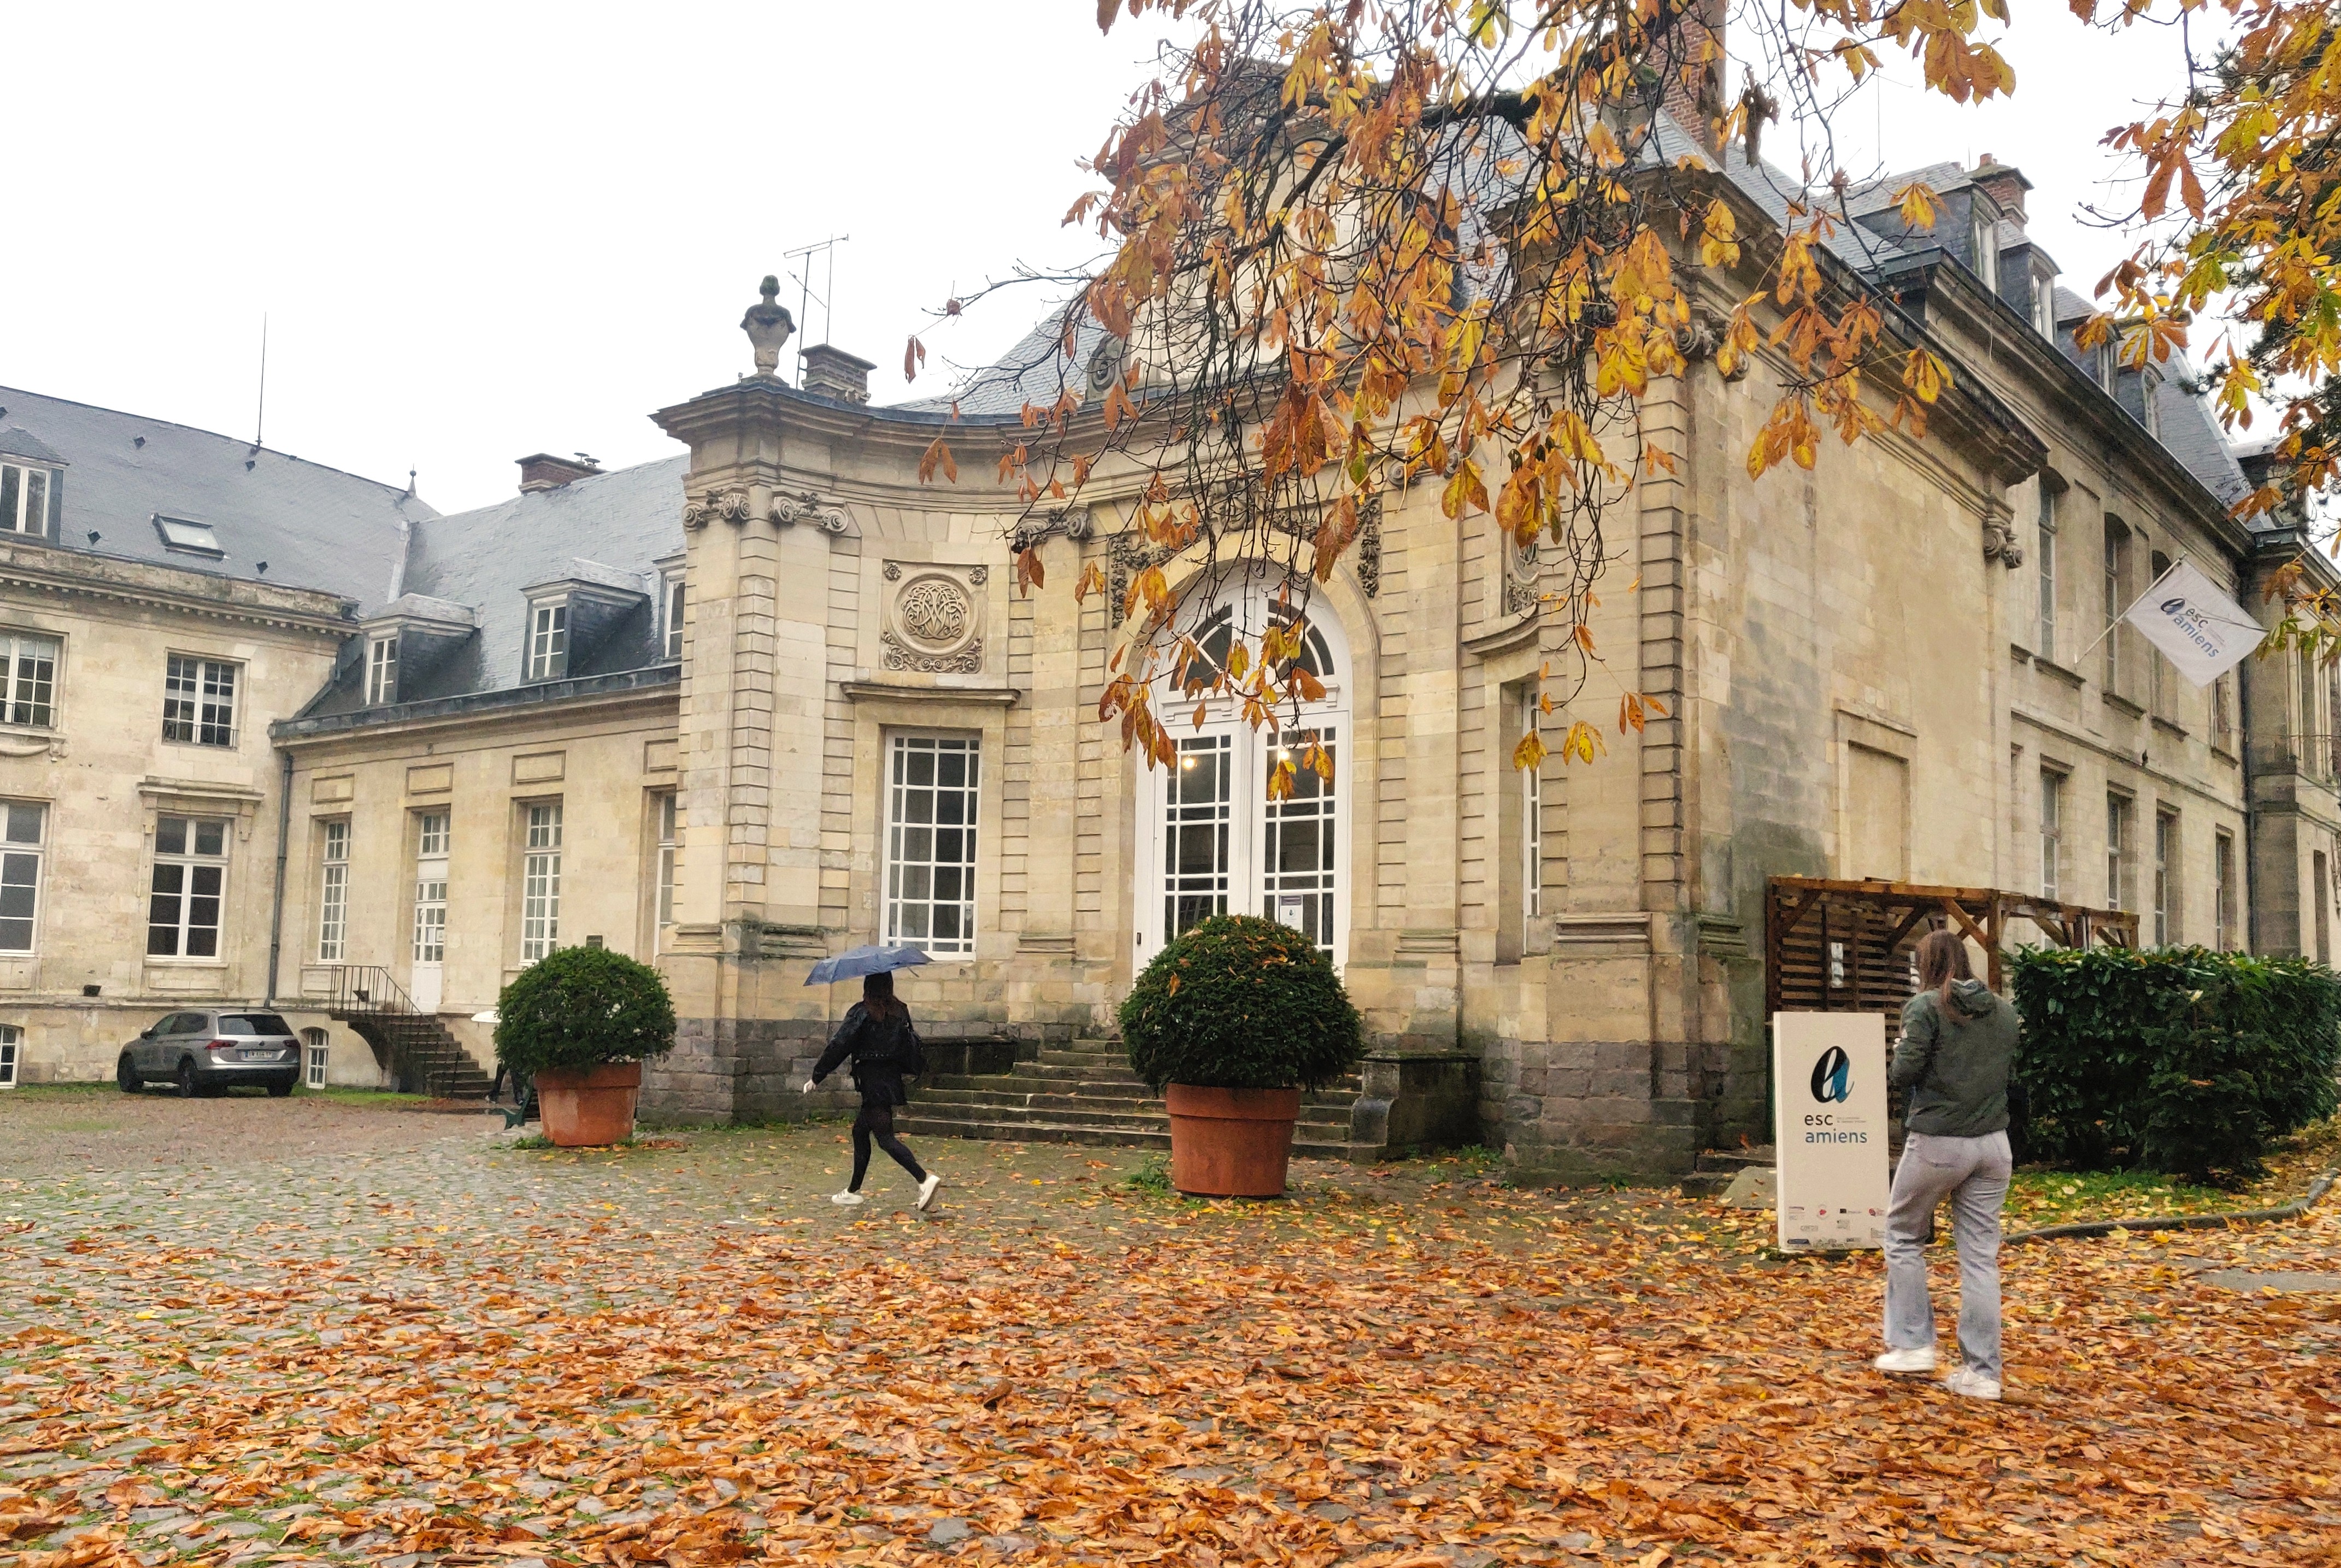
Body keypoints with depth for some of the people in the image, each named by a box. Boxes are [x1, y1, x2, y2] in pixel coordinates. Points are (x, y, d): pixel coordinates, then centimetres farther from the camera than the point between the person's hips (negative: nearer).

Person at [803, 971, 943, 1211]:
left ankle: (924, 1179, -24)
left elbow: (839, 1046, -10)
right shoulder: (901, 1011, 8)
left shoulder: (861, 1013, -10)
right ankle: (854, 1191, 23)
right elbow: (910, 1044, 14)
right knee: (860, 1130, 18)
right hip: (893, 1080, 8)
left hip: (872, 1081, -8)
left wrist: (817, 1077, -4)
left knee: (885, 1137, -9)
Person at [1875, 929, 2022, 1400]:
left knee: (1904, 1237, 14)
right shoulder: (2005, 1012, 8)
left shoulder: (1926, 1007, -10)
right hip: (1992, 1144, 5)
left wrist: (1896, 1065, 7)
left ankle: (1912, 1345, 13)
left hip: (1937, 1143, -5)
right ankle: (1982, 1371, 9)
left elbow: (1903, 1073, -13)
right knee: (1981, 1255, 7)